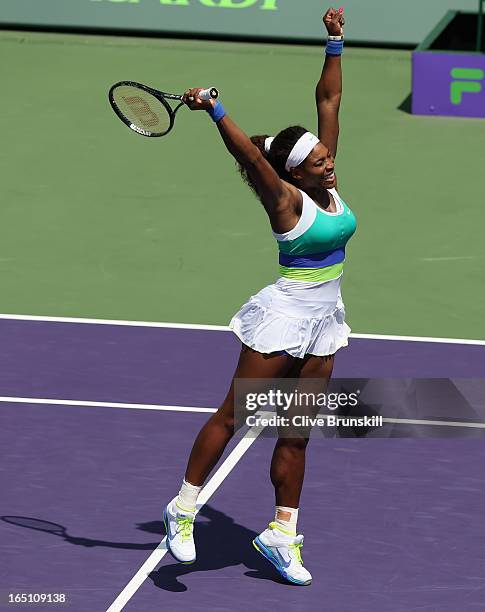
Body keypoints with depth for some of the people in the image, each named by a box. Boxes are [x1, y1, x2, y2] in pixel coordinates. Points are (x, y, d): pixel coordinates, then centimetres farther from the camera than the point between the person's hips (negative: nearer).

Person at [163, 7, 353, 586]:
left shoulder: (326, 183, 3)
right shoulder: (286, 201, -14)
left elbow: (329, 100, 5)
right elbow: (247, 153, -29)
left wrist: (335, 44, 0)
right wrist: (214, 111, -37)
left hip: (324, 321, 7)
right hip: (286, 314, -7)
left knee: (296, 432, 8)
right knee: (233, 415, -1)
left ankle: (282, 533, 13)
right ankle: (183, 507, 9)